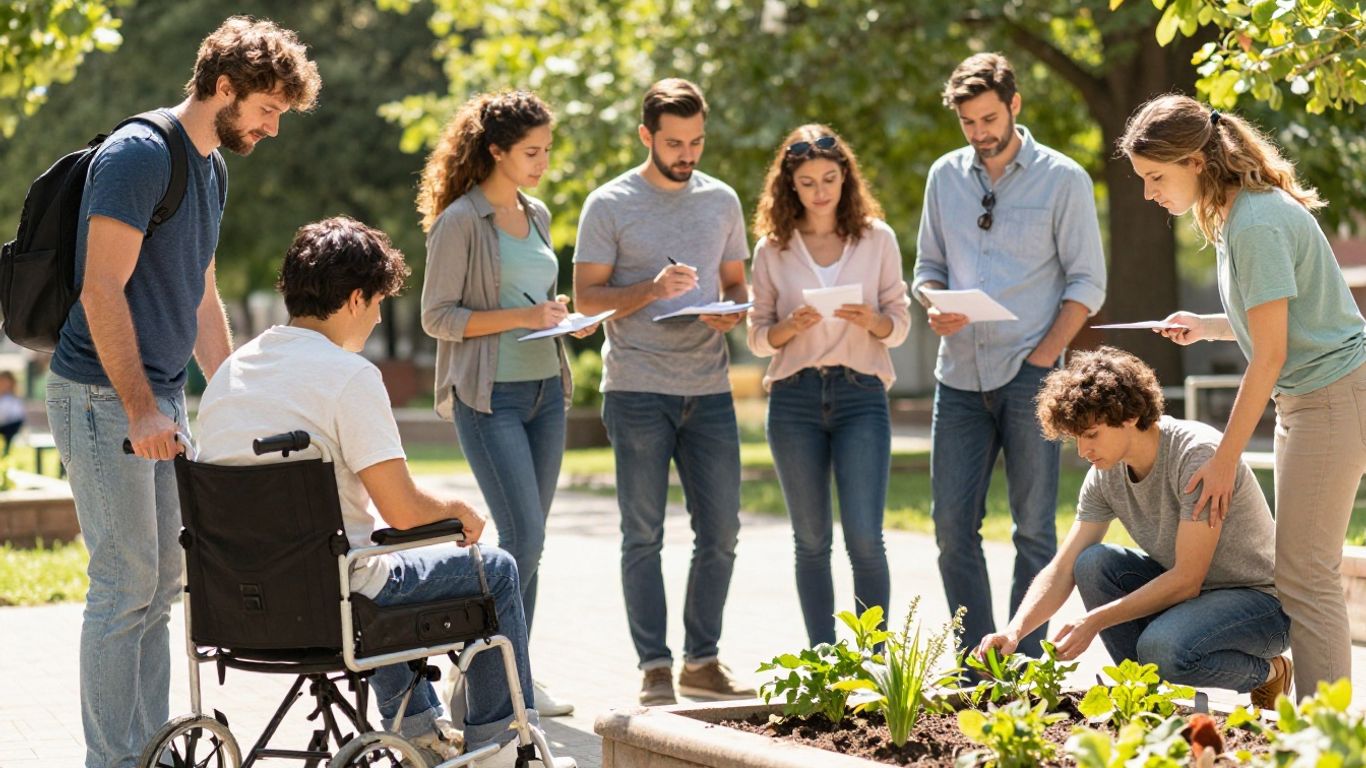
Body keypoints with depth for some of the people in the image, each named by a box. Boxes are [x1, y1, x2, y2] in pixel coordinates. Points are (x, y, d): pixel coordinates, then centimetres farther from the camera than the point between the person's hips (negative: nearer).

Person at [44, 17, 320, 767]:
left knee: (161, 585, 10)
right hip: (101, 397, -9)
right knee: (126, 584, -8)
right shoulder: (137, 155, -15)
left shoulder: (210, 170, 14)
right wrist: (139, 408, -22)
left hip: (159, 401, 9)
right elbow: (102, 290, -20)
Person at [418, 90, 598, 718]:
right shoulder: (461, 221, -9)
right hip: (490, 398, -7)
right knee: (523, 537, -13)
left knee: (527, 541, 8)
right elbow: (438, 316, -11)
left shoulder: (536, 216, 13)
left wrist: (562, 318, 4)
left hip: (546, 389, 7)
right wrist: (521, 317, -18)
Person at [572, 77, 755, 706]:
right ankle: (655, 669, 4)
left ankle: (703, 661, 15)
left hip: (709, 389, 4)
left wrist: (732, 311, -4)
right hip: (637, 390, -4)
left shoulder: (721, 200, 12)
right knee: (643, 535, 0)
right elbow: (587, 296, -3)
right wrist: (652, 290, -19)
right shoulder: (611, 204, -1)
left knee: (720, 530, 4)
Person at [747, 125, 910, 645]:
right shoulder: (772, 249, 6)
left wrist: (873, 322, -15)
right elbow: (759, 338, 7)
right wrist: (791, 326, -14)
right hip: (795, 398, 1)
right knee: (811, 540, 6)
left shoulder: (877, 238, 4)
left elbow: (900, 325, 7)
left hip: (861, 393, -1)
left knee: (865, 537, -11)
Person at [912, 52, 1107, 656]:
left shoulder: (1063, 179, 0)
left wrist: (1044, 355, -11)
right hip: (960, 375, 4)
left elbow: (1087, 281, -1)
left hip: (1029, 376, -4)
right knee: (953, 525, 2)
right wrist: (935, 307, -4)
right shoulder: (945, 176, 12)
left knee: (1033, 527, 0)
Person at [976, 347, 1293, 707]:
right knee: (1093, 563, -15)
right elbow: (1061, 571, -3)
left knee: (1161, 646, -34)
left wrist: (1094, 621, -27)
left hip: (1264, 599, -7)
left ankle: (1267, 672, -4)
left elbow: (1187, 580, -26)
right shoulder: (1105, 475, -3)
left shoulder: (1197, 454, -25)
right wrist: (1015, 630, -21)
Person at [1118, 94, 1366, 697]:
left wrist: (1225, 458, -16)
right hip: (1306, 397, 11)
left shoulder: (1257, 224, -21)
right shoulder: (1234, 215, 10)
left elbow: (1271, 354, -20)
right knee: (1304, 572, 11)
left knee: (1305, 576, -10)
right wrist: (1206, 327, 6)